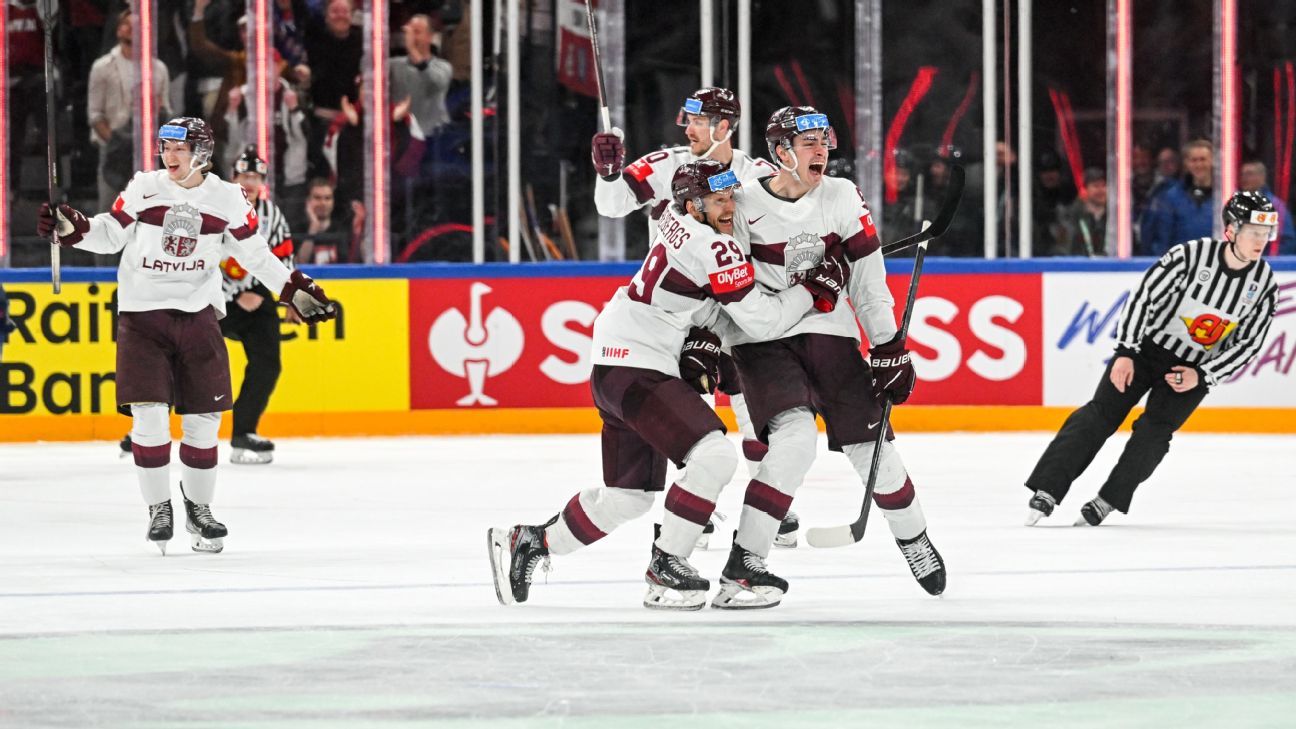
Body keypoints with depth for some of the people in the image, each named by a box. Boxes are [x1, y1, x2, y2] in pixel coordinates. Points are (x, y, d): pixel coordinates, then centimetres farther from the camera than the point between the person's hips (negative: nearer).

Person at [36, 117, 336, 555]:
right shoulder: (143, 189, -2)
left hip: (198, 314, 1)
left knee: (203, 419, 3)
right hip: (142, 313, -1)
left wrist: (295, 290, 1)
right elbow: (109, 235, 3)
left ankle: (199, 508, 19)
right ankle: (159, 509, 4)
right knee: (149, 415, -9)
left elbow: (255, 254, 7)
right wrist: (72, 229, -15)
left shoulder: (228, 199, 0)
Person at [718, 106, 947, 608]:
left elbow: (868, 280, 2)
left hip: (829, 334, 4)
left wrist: (890, 348, 0)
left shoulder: (843, 198, -2)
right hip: (762, 338, -3)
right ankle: (742, 565, -21)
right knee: (795, 438, -25)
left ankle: (912, 537, 33)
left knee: (870, 443, 5)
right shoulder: (745, 206, -10)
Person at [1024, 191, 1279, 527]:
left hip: (1195, 370, 2)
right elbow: (1144, 297, -16)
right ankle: (1047, 492, -12)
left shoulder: (1264, 284, -11)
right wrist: (1125, 354, -19)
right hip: (1147, 347, -2)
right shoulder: (1191, 255, -21)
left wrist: (1202, 376, -13)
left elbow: (1248, 343, -4)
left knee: (1153, 432, -12)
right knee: (1102, 413, -10)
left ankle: (1106, 502, -2)